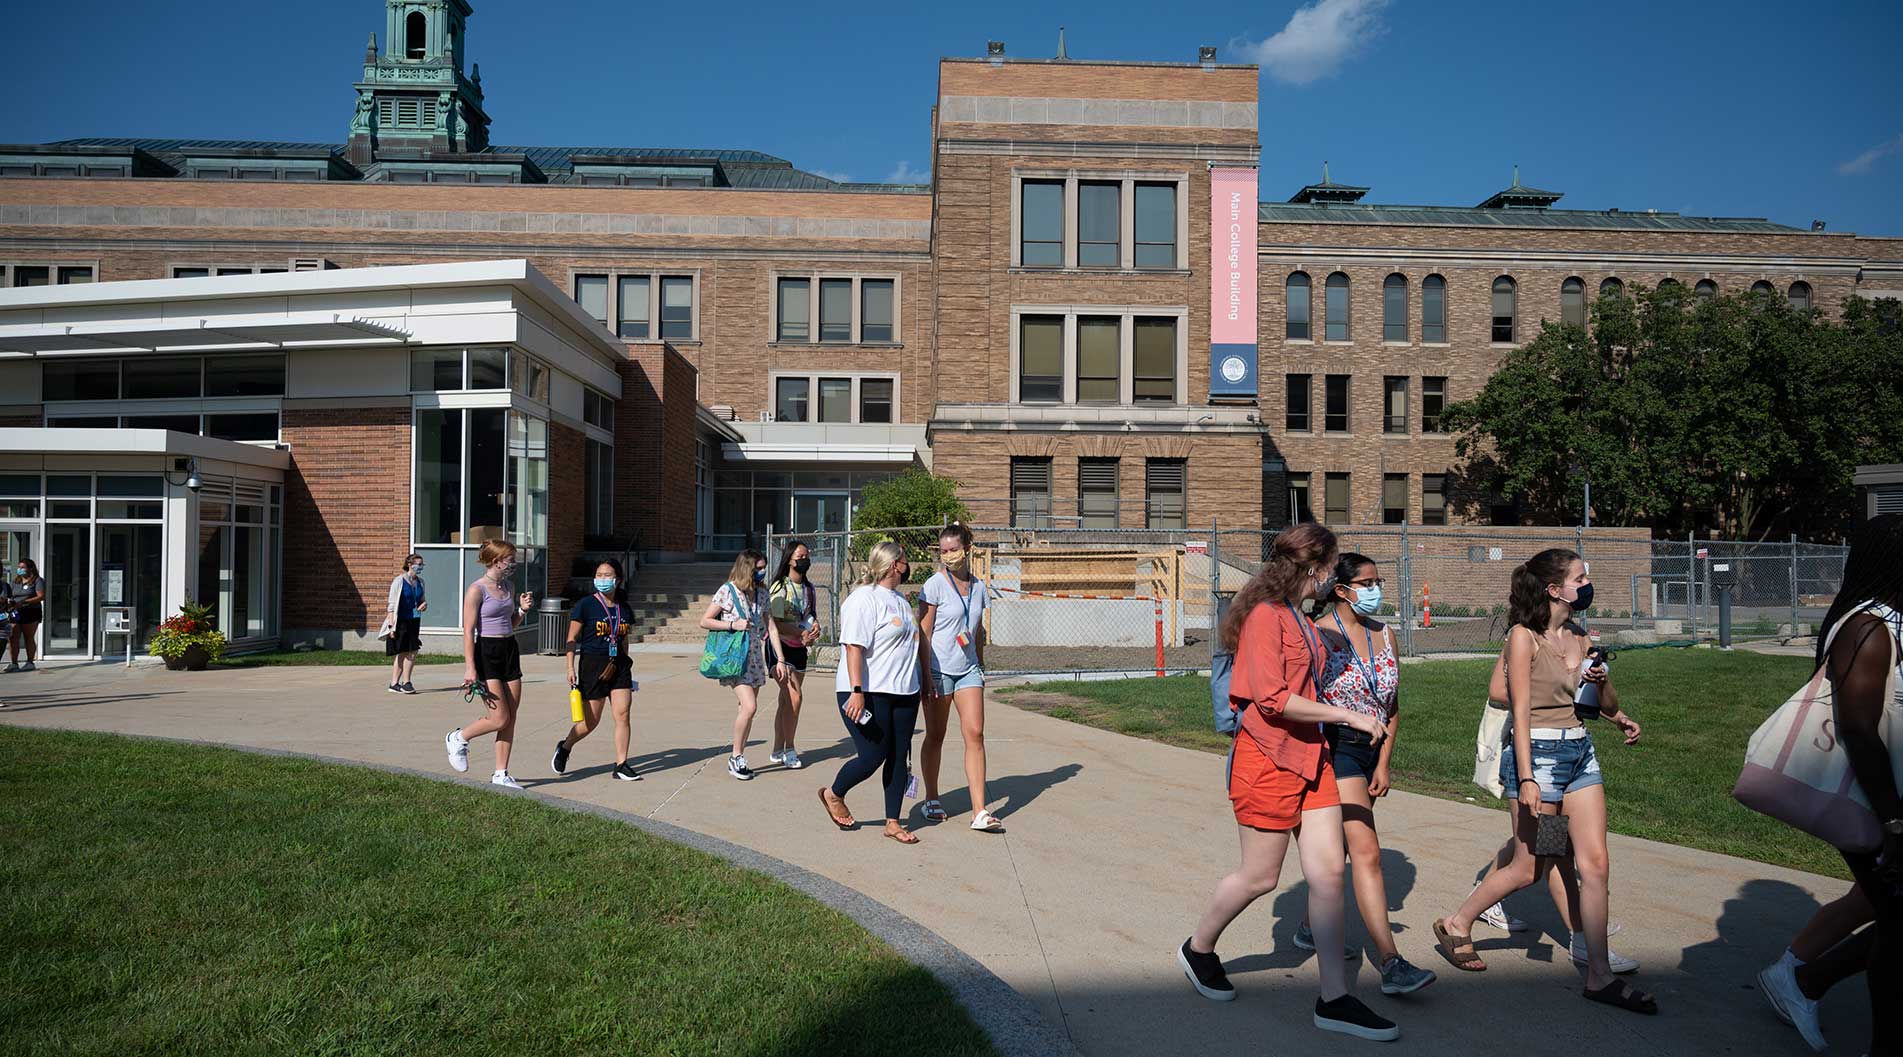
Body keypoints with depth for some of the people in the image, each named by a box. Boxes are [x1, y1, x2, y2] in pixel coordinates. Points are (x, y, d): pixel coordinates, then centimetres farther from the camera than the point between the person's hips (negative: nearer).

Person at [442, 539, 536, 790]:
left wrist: (523, 609, 2)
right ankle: (458, 738, 18)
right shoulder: (477, 589, -11)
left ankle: (500, 774, 14)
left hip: (510, 651, 7)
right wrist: (470, 667, -19)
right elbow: (468, 631, -13)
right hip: (487, 653, -7)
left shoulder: (508, 586, 11)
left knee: (510, 720, 6)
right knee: (499, 719, -8)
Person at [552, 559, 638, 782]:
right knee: (591, 722, 2)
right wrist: (571, 667, -11)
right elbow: (572, 638, -5)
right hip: (592, 664, -4)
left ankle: (621, 765, 2)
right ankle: (565, 747, 30)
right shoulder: (585, 605, -6)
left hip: (618, 667, 4)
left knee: (623, 715, -5)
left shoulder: (623, 608, 9)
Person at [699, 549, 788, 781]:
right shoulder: (727, 591, -9)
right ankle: (736, 758, -1)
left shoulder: (761, 592, 8)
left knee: (747, 709, 7)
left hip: (755, 656, 6)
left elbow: (770, 627, 11)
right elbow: (704, 621, -6)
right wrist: (733, 624, -18)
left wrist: (780, 659, 7)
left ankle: (738, 759, 16)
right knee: (749, 707, -16)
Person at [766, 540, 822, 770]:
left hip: (800, 648, 7)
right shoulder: (780, 587, -11)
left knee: (786, 700, 10)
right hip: (780, 647, -7)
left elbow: (813, 617, 17)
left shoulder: (809, 588, 10)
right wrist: (802, 633, -21)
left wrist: (815, 628, -6)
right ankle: (788, 751, -5)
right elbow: (776, 624, -16)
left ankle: (778, 751, 18)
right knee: (793, 696, -15)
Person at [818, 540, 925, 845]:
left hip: (903, 693, 9)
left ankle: (893, 822, 16)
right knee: (873, 757, -5)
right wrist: (857, 691, -26)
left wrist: (914, 685, 27)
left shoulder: (900, 600, 17)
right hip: (869, 694, -8)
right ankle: (833, 795, 21)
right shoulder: (864, 599, -12)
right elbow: (854, 646, -20)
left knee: (899, 757, 7)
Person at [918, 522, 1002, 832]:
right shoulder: (935, 585, -7)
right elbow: (923, 633, -9)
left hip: (968, 669, 4)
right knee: (935, 736, 7)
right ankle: (931, 800, 25)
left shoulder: (978, 586, 9)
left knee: (975, 733, -6)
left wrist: (981, 667, 19)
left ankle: (979, 812, -7)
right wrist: (925, 675, -13)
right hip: (939, 670, -4)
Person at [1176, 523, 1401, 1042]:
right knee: (1260, 877, 4)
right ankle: (1198, 949, 29)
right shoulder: (1266, 615, -16)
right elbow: (1272, 699, -23)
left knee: (1329, 870, 4)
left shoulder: (1299, 618, 14)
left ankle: (1334, 999, 10)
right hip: (1268, 759, -9)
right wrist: (1349, 716, -19)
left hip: (1309, 755, 9)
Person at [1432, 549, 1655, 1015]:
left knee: (1595, 864, 3)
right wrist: (1526, 779, -18)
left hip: (1581, 751, 7)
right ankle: (1455, 925, 21)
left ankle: (1600, 976, 11)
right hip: (1538, 753, -7)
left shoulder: (1580, 638, 10)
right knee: (1529, 868, 2)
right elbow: (1520, 711, -14)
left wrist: (1603, 679, -2)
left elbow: (1607, 705, 21)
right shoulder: (1525, 636, -10)